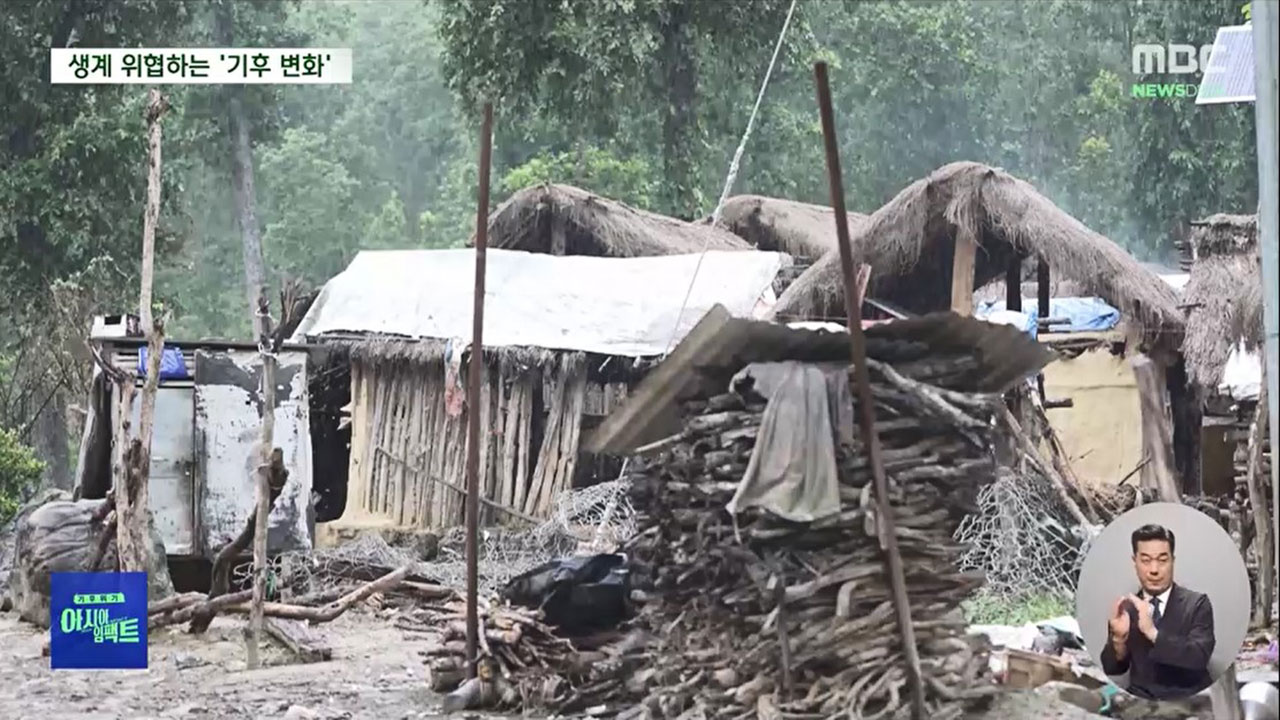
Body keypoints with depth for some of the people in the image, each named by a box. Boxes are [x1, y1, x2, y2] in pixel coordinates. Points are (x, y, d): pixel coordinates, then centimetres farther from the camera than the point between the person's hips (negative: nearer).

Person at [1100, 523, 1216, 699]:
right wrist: (1118, 639, -16)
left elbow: (1199, 658, -15)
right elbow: (1112, 669, 4)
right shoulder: (1125, 607, 6)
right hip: (1141, 700, 2)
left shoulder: (1197, 604, -1)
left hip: (1189, 700, -2)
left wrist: (1153, 633, -25)